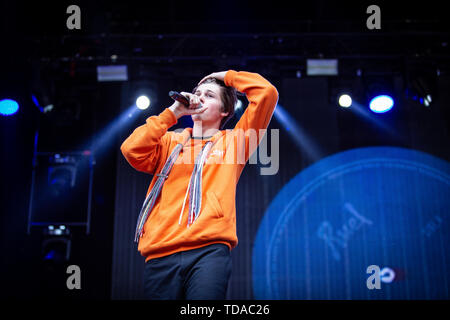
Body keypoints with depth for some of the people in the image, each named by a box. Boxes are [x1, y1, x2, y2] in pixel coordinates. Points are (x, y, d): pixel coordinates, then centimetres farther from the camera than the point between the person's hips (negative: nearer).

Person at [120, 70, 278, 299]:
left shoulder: (232, 141, 18)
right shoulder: (171, 141, 24)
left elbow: (267, 93, 10)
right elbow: (133, 152, 4)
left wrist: (226, 76, 23)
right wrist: (172, 112, 8)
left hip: (208, 250, -2)